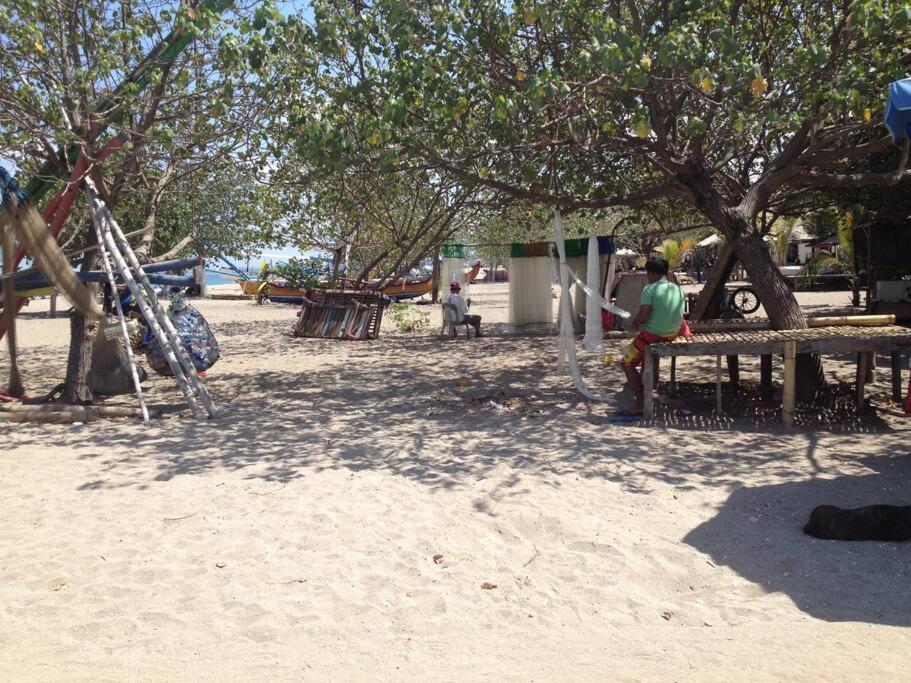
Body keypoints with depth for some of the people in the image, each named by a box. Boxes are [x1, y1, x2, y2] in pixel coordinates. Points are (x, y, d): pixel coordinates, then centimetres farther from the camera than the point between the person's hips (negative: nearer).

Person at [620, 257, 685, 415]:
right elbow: (679, 316, 9)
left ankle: (641, 403, -2)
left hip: (652, 335, -7)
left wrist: (635, 322, -3)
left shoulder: (649, 289, -17)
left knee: (627, 364, 8)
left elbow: (643, 316, -25)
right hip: (673, 334, 7)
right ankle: (643, 386, 45)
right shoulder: (678, 289, 3)